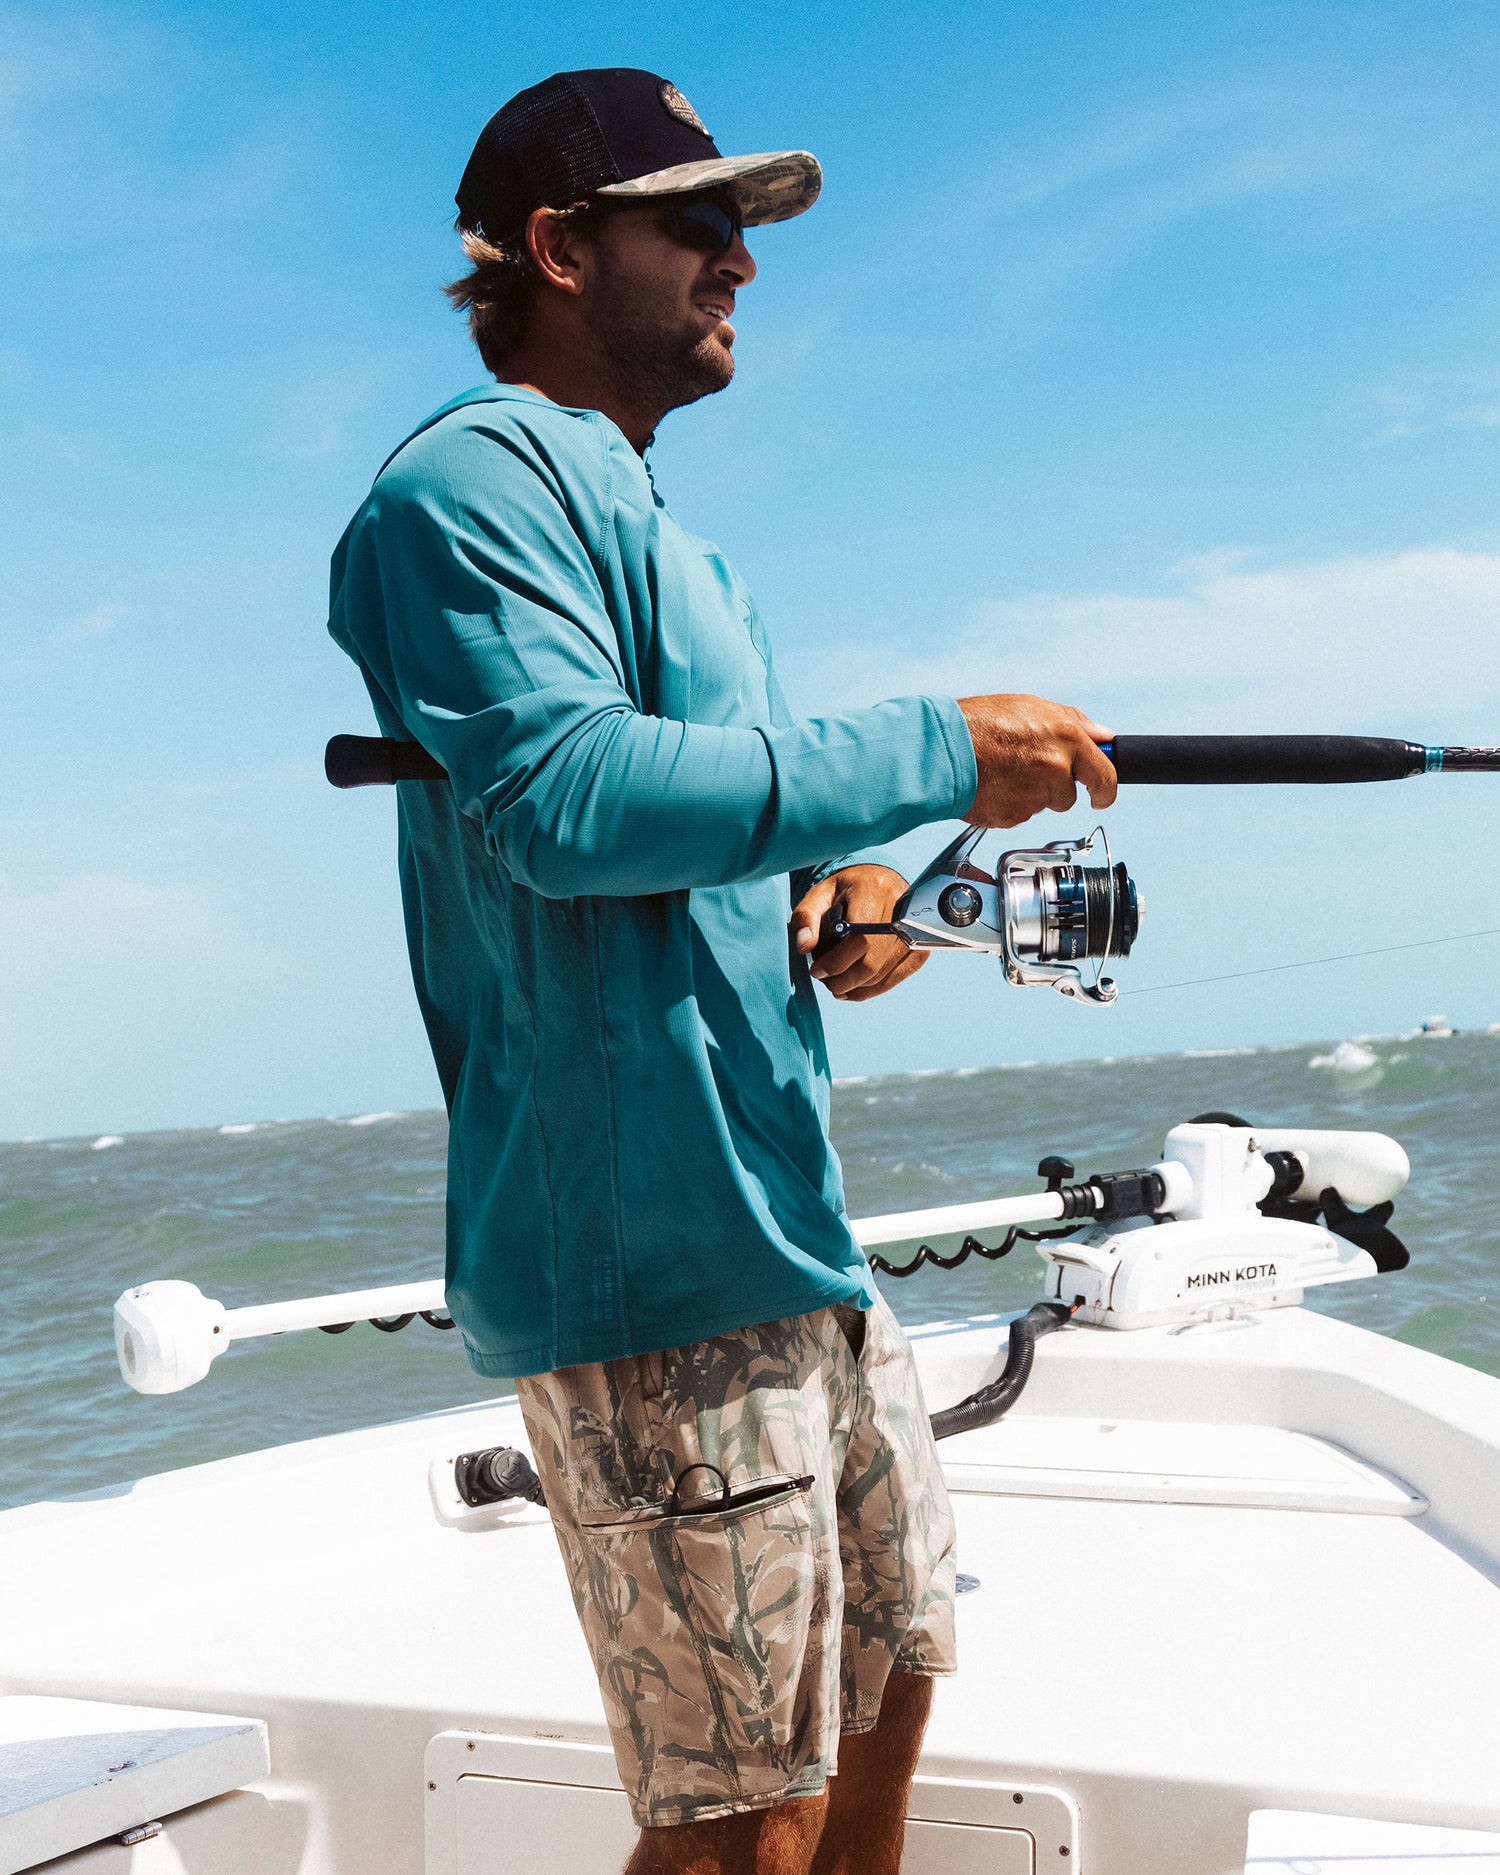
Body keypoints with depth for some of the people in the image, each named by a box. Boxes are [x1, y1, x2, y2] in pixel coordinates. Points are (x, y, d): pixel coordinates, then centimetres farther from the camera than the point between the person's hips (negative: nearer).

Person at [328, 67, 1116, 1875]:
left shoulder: (654, 527, 21)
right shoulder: (475, 478, -11)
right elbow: (571, 795, -26)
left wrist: (840, 884, 2)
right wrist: (933, 756, -20)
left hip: (787, 1222, 11)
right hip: (649, 1255, -11)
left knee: (890, 1671, 23)